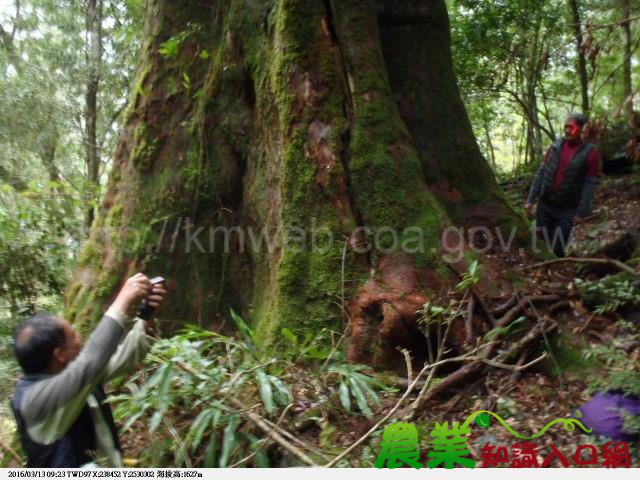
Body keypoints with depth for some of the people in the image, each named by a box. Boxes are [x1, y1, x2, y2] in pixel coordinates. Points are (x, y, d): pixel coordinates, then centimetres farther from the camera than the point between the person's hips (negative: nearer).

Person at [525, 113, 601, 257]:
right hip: (545, 205, 3)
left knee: (558, 248, 1)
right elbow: (541, 173, 4)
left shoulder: (590, 152, -8)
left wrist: (581, 212, -11)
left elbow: (590, 184, -8)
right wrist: (530, 199, 0)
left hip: (567, 210, -3)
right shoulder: (555, 146, 2)